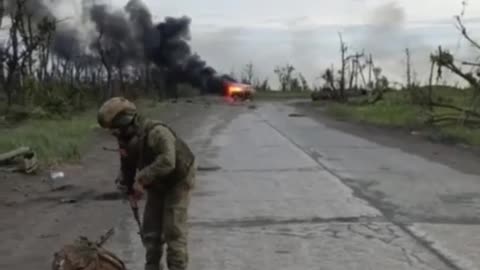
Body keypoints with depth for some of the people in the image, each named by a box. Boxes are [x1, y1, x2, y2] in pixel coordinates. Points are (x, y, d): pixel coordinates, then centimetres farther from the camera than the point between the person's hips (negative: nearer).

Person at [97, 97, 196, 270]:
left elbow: (167, 162, -48)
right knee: (150, 229, 10)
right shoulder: (126, 140, -8)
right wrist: (129, 188, 1)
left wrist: (142, 179, -45)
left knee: (173, 230, -9)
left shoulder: (157, 132, -35)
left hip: (178, 180, -7)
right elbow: (127, 167, 7)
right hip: (157, 184, 8)